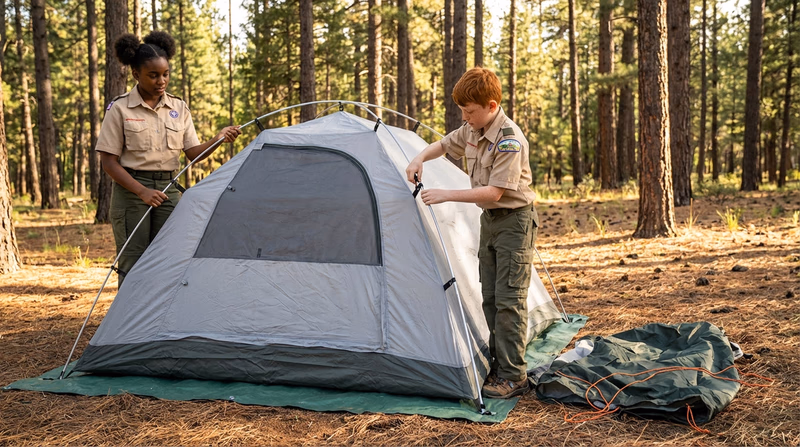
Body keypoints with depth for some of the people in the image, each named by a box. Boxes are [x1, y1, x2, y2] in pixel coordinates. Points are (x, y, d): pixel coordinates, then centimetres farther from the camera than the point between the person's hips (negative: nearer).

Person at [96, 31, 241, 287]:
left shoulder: (179, 108, 7)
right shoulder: (120, 109, -5)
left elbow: (193, 152, 4)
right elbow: (108, 161, -7)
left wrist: (218, 139, -16)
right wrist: (142, 191, -18)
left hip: (168, 189, 4)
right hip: (131, 191, -4)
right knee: (133, 265, -2)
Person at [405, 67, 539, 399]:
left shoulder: (510, 140, -24)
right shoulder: (471, 131, 2)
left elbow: (495, 192, -26)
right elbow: (442, 145, 20)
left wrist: (447, 195, -25)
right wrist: (419, 159, -2)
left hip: (514, 220, -9)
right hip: (489, 220, 9)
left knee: (510, 298, -8)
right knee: (490, 297, 11)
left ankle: (513, 377, -2)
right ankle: (498, 365, 20)